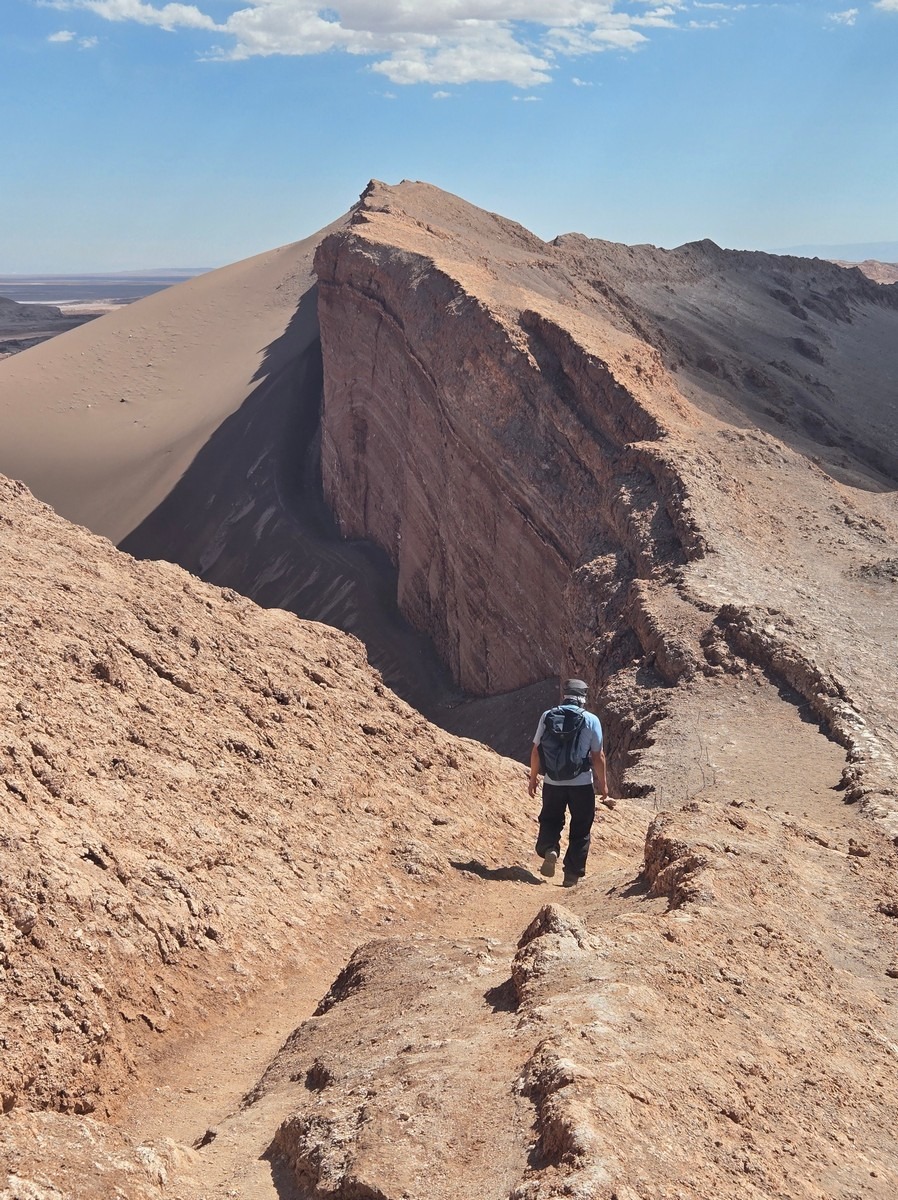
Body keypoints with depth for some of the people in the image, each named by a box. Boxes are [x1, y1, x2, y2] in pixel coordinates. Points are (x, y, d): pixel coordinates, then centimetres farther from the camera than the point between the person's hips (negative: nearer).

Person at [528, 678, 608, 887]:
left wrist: (533, 777, 14)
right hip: (582, 783, -1)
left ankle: (549, 849, -9)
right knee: (580, 830, 12)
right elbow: (598, 756, -4)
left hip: (553, 782, 1)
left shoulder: (548, 716, -2)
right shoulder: (591, 720, -5)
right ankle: (573, 874, 12)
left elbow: (536, 750, 2)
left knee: (550, 820, 18)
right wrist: (603, 783, 8)